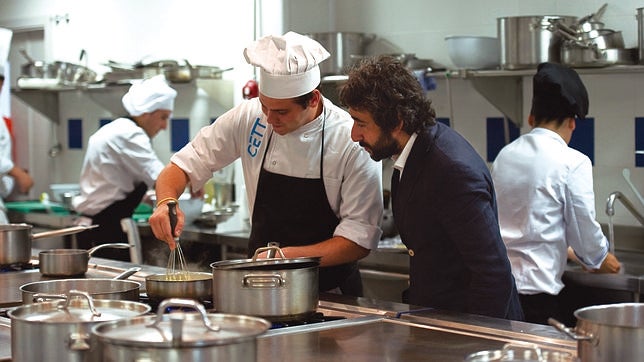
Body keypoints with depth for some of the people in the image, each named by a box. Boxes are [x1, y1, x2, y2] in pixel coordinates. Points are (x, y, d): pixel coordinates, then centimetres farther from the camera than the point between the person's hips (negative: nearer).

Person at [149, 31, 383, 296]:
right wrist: (166, 202, -16)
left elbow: (360, 240, -11)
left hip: (330, 291, -2)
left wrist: (290, 256, -23)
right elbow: (184, 165, 6)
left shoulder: (353, 143, -13)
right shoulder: (249, 117, -3)